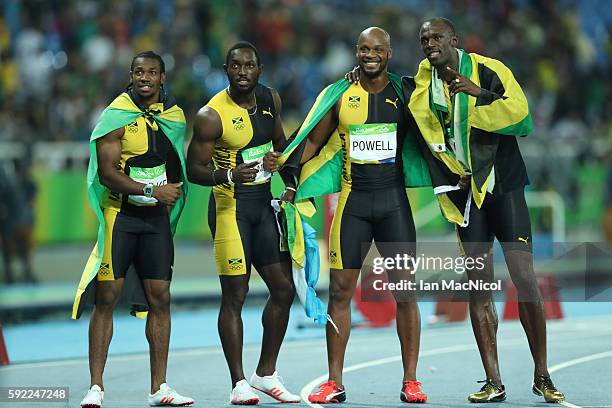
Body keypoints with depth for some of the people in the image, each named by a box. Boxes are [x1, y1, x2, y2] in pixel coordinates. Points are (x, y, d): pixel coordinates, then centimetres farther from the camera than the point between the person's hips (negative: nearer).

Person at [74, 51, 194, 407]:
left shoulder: (175, 117, 9)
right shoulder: (117, 116, -8)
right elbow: (107, 173, -16)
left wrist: (169, 200, 12)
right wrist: (152, 191, -20)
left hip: (156, 217, 5)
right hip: (119, 214, -5)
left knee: (160, 298, 4)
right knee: (106, 298, -7)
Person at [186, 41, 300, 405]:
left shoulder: (271, 99, 5)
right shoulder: (212, 115, -14)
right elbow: (194, 169, -12)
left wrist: (290, 181, 8)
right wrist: (229, 175, -30)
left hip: (264, 203, 7)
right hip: (231, 206, -7)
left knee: (284, 288, 7)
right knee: (235, 294, -6)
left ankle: (266, 374, 20)